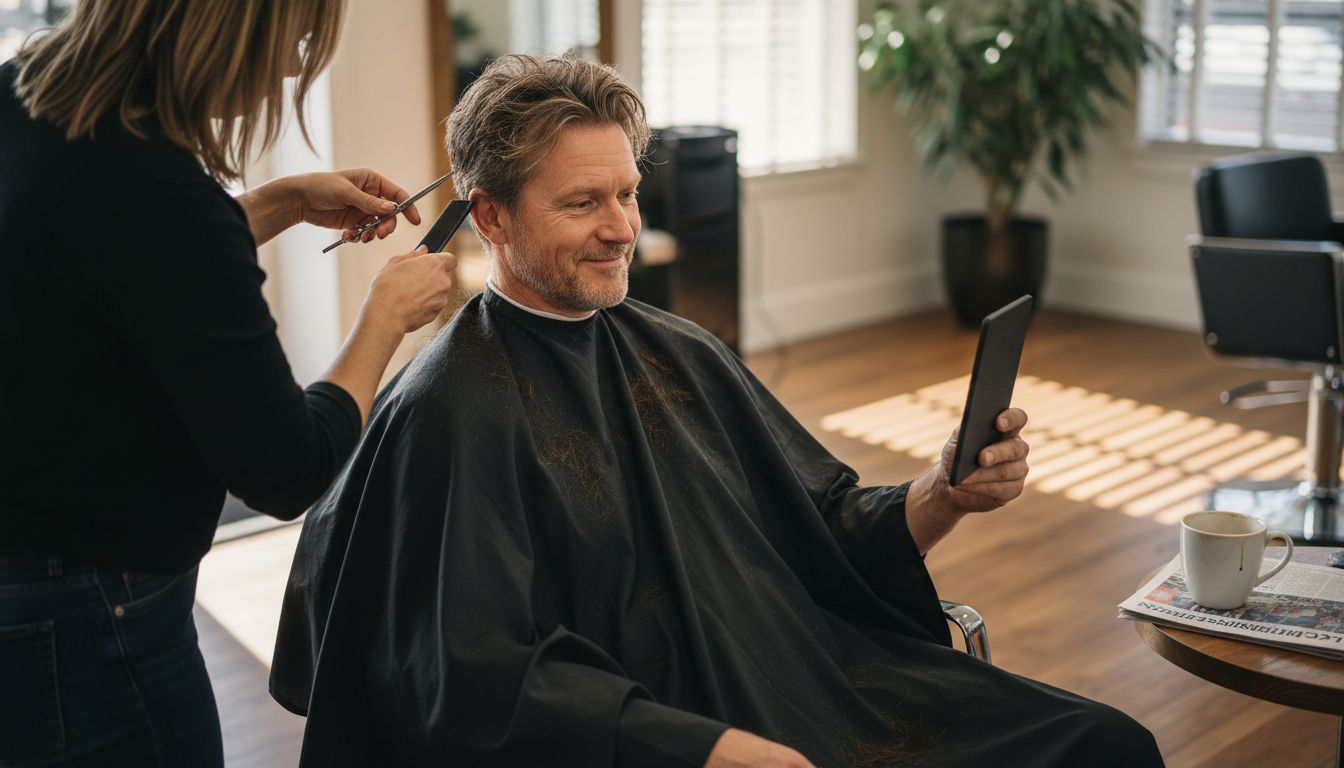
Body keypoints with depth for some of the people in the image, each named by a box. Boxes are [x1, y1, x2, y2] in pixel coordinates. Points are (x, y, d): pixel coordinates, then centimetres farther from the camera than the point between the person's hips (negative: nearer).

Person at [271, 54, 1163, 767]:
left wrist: (942, 496, -9)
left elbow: (828, 530, 11)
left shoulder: (680, 355, 10)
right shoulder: (449, 413, -9)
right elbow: (482, 681, -15)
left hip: (816, 688, 7)